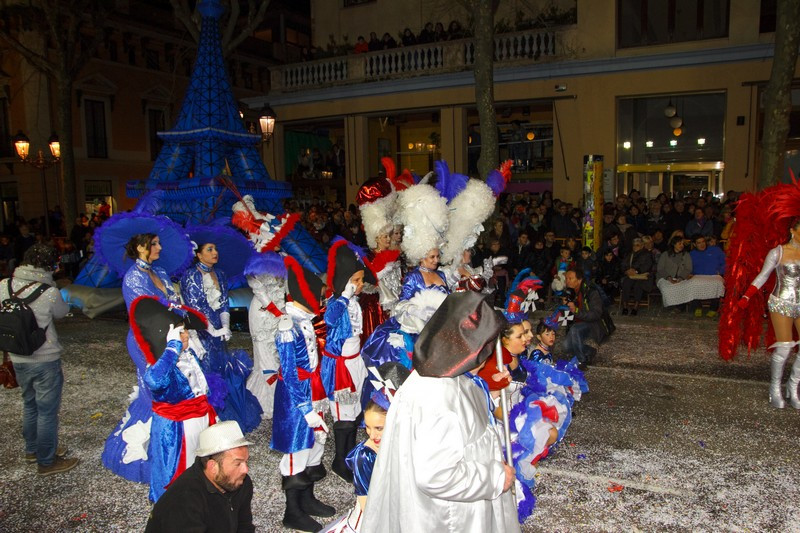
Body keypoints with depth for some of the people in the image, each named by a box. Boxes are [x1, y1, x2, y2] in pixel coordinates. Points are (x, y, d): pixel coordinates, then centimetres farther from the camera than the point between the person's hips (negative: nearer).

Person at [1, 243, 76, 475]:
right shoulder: (50, 292, -21)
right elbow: (62, 312, -2)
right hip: (46, 360, -6)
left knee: (29, 405, 24)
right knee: (47, 411, 8)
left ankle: (33, 450, 40)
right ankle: (47, 461, 19)